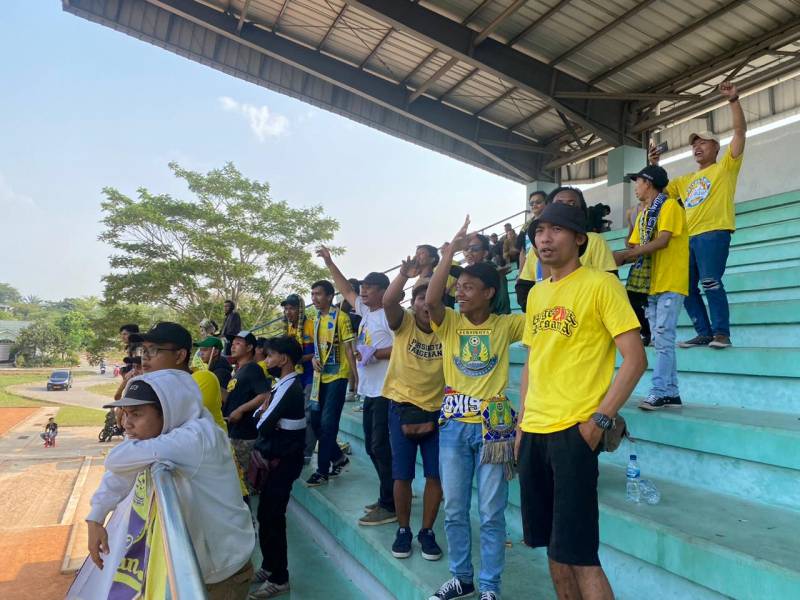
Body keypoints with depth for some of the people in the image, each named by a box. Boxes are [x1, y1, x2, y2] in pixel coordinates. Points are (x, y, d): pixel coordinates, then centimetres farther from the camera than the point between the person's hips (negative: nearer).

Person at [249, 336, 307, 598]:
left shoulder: (289, 388, -21)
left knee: (271, 518, -1)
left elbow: (264, 425, -22)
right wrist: (262, 413, -9)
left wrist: (261, 414, -3)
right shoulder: (284, 385, 11)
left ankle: (278, 579, 12)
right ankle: (269, 567, 33)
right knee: (268, 514, 18)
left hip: (282, 462, -10)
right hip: (276, 459, 10)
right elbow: (265, 417, 12)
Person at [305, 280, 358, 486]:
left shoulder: (341, 317, -10)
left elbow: (348, 348, -10)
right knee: (316, 420, 11)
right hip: (320, 377, 8)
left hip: (337, 376, -7)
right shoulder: (316, 319, 11)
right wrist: (314, 358, -2)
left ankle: (322, 470, 6)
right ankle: (338, 457, 29)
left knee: (328, 423, -5)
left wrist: (356, 376, -13)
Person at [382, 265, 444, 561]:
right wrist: (404, 275, -36)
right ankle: (403, 530, 26)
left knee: (435, 475, 6)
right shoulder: (404, 323, -6)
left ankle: (427, 532, 24)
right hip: (403, 408, -1)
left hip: (437, 411, 1)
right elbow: (387, 302, -23)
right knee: (402, 475, 6)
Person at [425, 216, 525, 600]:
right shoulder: (449, 323, 1)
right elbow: (430, 299, -17)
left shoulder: (506, 325, 0)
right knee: (454, 509, 13)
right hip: (453, 425, 2)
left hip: (492, 426, -2)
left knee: (491, 514, 7)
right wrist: (452, 250, -17)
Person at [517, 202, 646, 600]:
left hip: (574, 432, -7)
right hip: (533, 432, 7)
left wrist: (599, 420, -16)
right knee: (552, 545, 16)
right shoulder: (536, 293, 13)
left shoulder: (600, 283, -7)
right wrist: (522, 423, 14)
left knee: (577, 552, -2)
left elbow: (635, 359, -11)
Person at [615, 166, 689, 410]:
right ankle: (671, 393, 12)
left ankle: (659, 392, -11)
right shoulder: (644, 214, 19)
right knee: (661, 341, 7)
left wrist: (624, 255, -20)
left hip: (670, 283, -8)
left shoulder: (670, 205, -4)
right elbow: (637, 248, 12)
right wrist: (618, 258, -7)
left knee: (663, 340, -12)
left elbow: (663, 241, -17)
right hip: (653, 284, 8)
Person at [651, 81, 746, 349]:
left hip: (714, 233, -7)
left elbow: (740, 131, -1)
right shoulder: (686, 180, 27)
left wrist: (733, 100, -7)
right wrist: (654, 166, 15)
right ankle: (704, 333, 9)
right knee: (686, 287, 3)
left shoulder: (725, 166, 10)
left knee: (710, 281, -19)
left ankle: (721, 333, -12)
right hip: (688, 237, 7)